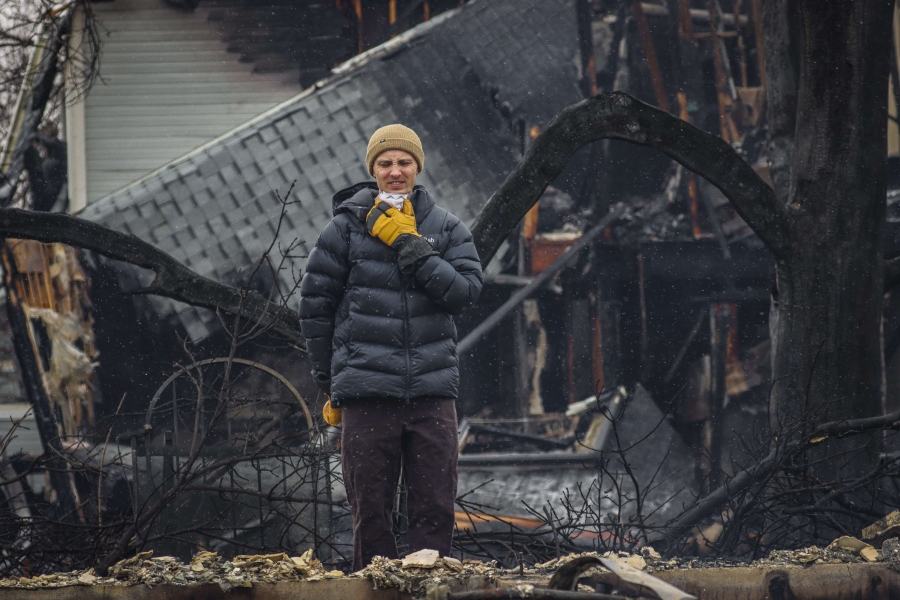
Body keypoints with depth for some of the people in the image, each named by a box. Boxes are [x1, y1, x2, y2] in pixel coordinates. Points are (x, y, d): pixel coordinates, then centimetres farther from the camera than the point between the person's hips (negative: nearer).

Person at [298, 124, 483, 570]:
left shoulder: (446, 228, 9)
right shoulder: (346, 227, 3)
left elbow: (466, 291, -6)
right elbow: (314, 304, 7)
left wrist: (408, 245, -11)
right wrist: (330, 381, 8)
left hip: (433, 387, 1)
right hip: (367, 392, -1)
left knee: (435, 508, 0)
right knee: (370, 510, 2)